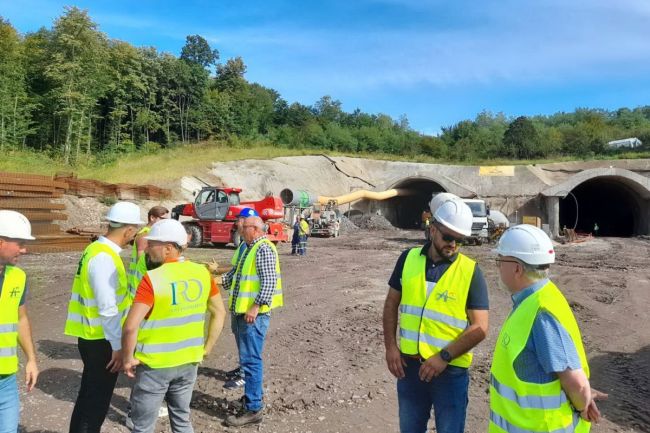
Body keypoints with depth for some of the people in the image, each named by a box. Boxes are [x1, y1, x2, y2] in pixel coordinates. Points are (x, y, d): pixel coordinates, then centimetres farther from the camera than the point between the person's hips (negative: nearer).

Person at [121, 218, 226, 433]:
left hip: (155, 364, -5)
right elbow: (219, 313, 4)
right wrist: (205, 349, 11)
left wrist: (128, 359, -8)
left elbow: (131, 327, -24)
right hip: (189, 362, 5)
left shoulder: (153, 278, -20)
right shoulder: (202, 273, -3)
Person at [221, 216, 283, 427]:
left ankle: (253, 409, 3)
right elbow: (237, 273, 24)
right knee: (248, 359, 19)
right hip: (241, 312, 10)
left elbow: (270, 280, -22)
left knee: (250, 360, -5)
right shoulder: (250, 249, 17)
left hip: (253, 314, -10)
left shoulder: (264, 248, -14)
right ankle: (255, 394, 33)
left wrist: (256, 307, -26)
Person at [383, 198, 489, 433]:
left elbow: (480, 327, -11)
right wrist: (390, 346, -3)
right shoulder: (408, 259, -2)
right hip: (409, 364, 3)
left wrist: (444, 357, -18)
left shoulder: (471, 272, -10)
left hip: (451, 370, -3)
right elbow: (391, 304, 6)